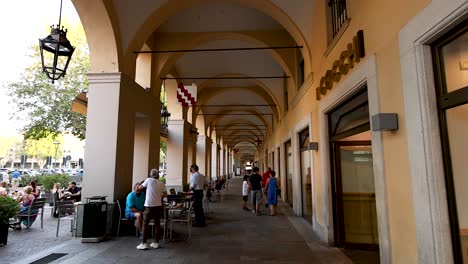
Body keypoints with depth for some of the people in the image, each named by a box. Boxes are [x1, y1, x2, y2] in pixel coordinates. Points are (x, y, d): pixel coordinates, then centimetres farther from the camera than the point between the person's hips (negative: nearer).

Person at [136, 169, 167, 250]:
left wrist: (139, 187, 31)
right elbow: (165, 194, 4)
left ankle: (144, 243, 5)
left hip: (149, 205, -4)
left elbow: (140, 187, 9)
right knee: (157, 224, 10)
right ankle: (156, 243, 16)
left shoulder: (149, 180, -3)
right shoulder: (162, 183, 5)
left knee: (145, 224, 4)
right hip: (158, 206, 4)